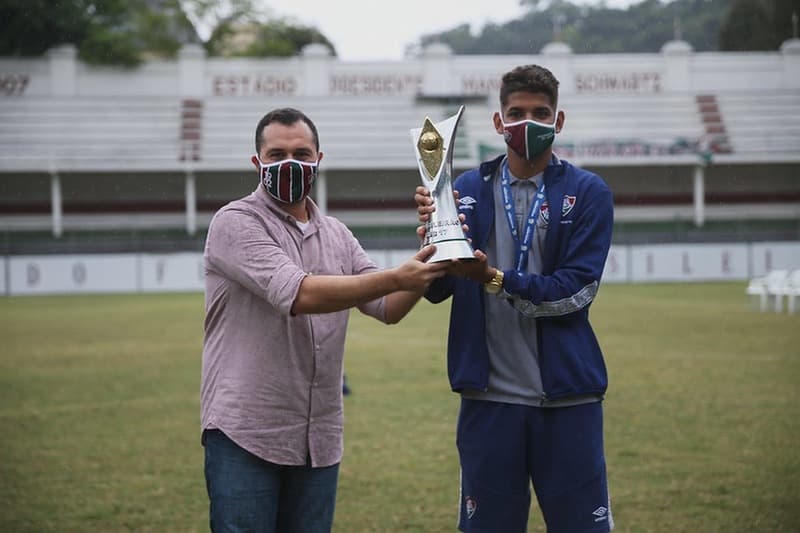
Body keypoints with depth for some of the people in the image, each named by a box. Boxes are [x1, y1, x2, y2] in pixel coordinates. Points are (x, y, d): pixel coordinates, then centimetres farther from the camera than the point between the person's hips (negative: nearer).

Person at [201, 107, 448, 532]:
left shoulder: (337, 236, 14)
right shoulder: (235, 224, -7)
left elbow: (388, 307, 6)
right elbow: (298, 294, -21)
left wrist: (423, 268, -14)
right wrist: (395, 277, -26)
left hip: (319, 439, 6)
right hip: (245, 434, -6)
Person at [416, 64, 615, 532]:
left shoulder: (588, 194, 1)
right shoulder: (470, 190, 7)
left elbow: (577, 290, -10)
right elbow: (436, 291, 3)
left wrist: (495, 279, -21)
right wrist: (433, 234, -17)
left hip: (566, 394, -2)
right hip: (489, 394, 2)